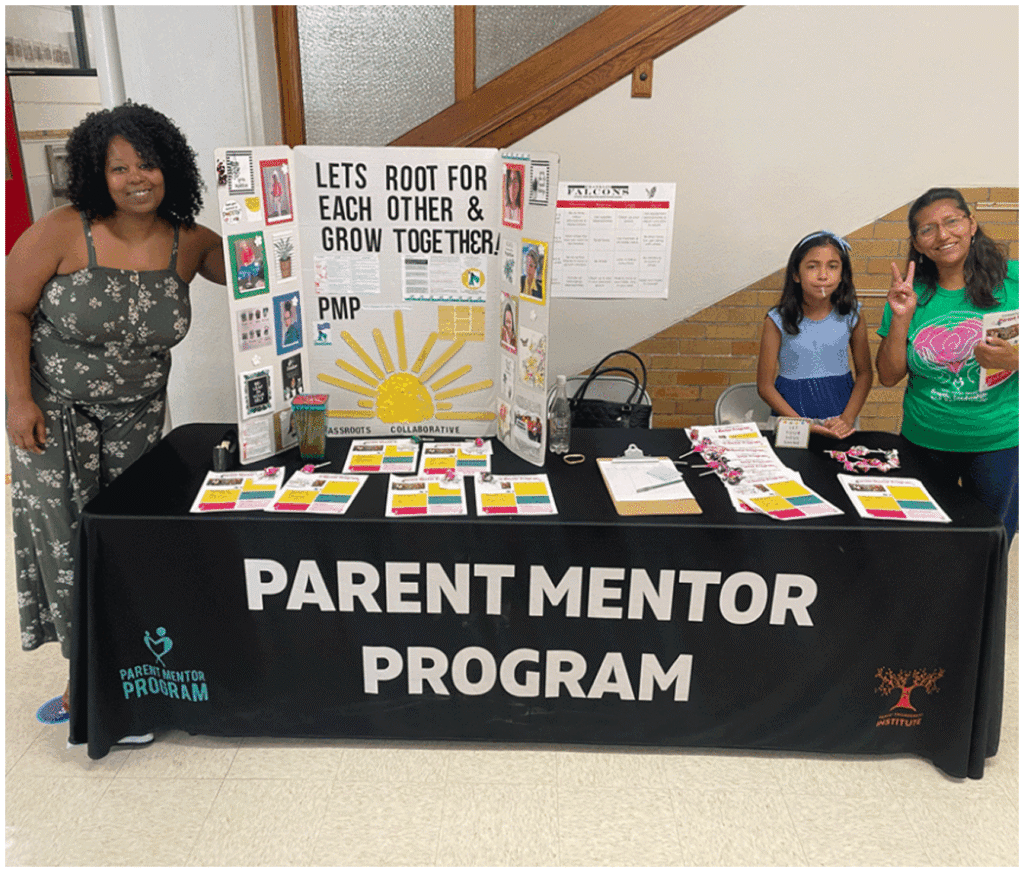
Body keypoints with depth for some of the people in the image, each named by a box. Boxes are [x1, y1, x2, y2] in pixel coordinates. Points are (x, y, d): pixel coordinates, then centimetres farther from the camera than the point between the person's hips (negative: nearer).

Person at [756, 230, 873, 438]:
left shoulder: (851, 316, -2)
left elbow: (864, 372, 5)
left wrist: (847, 418, -9)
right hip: (791, 411, -1)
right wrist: (802, 424, -16)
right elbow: (765, 385, -7)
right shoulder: (778, 322, -9)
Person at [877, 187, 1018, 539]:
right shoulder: (910, 293, -1)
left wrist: (1014, 358, -22)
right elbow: (888, 377, -2)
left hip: (1000, 442, -1)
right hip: (925, 441, 1)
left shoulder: (1012, 279, -5)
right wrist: (901, 317, -12)